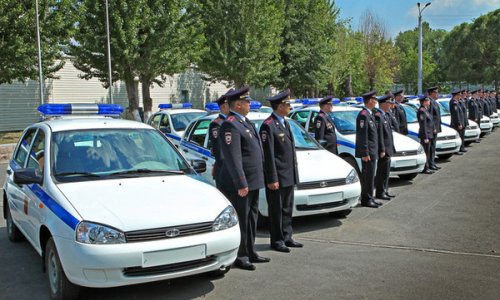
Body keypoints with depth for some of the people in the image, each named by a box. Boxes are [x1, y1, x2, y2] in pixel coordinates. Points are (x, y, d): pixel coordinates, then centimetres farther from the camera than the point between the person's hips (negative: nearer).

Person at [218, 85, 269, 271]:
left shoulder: (245, 122, 15)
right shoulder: (230, 125, -18)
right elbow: (233, 158, -23)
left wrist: (259, 177, 19)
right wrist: (241, 184, -24)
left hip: (253, 182, 10)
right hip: (240, 185, -10)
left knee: (251, 219, 17)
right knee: (241, 220, 0)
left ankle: (250, 252, 29)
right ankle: (240, 257, 11)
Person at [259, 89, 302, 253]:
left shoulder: (285, 123, 14)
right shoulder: (268, 126, -15)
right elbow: (268, 155, -18)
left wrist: (294, 173, 16)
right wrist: (272, 179, -19)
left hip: (289, 176, 9)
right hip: (277, 177, -9)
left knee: (287, 208, 16)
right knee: (276, 210, 3)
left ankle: (287, 237, 27)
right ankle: (277, 240, 13)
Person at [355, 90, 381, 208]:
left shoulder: (370, 114, 16)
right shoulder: (363, 115, -16)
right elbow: (362, 136, -20)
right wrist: (365, 153, -21)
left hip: (372, 151, 10)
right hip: (368, 152, -10)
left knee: (369, 175, 14)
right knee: (368, 175, -5)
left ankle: (369, 198, 22)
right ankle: (366, 199, 1)